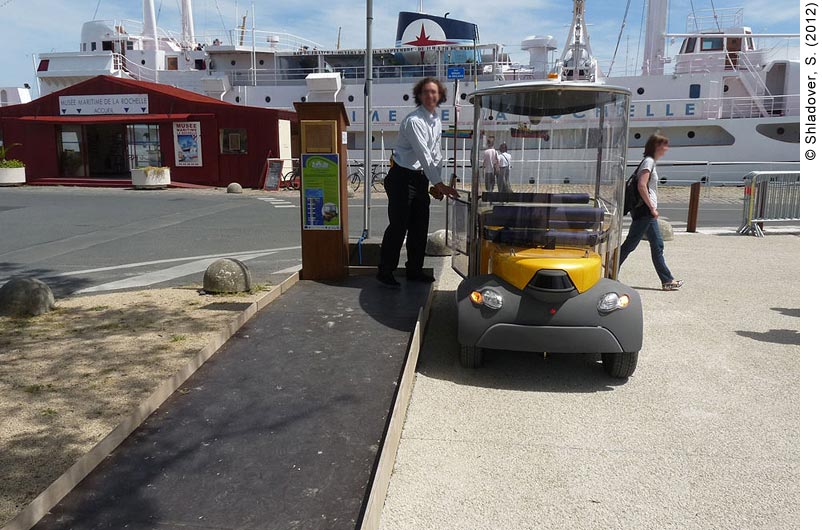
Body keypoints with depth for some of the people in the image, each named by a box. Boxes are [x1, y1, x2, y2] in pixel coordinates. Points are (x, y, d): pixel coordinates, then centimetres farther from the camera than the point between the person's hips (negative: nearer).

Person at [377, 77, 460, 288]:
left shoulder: (437, 121, 11)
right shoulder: (414, 121, -17)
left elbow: (436, 154, 15)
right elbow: (423, 155, -24)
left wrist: (436, 185, 10)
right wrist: (439, 183, -27)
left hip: (421, 178, 8)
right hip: (402, 177, -8)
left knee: (420, 226, 10)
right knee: (398, 225, -7)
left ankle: (414, 270, 21)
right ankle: (385, 271, 2)